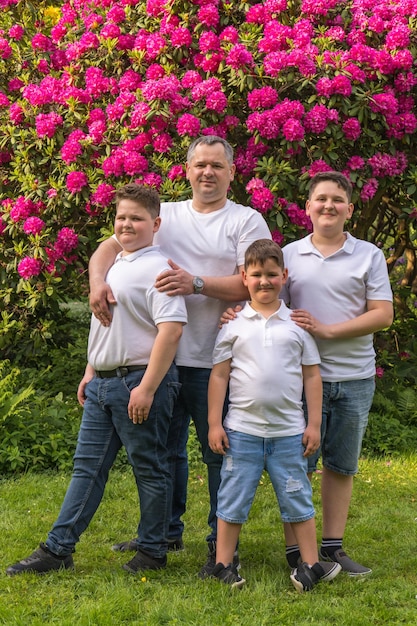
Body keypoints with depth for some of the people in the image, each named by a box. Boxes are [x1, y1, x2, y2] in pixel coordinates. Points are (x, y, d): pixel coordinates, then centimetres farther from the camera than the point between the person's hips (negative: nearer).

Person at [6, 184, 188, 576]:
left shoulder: (157, 269, -13)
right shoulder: (113, 266, 16)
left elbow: (171, 330, -22)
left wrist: (147, 388, -24)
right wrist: (91, 371, 21)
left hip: (140, 381, -9)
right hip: (103, 382, 9)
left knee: (150, 468, 3)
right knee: (88, 466, 10)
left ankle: (153, 551, 15)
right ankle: (58, 550, 13)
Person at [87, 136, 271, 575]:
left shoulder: (247, 221, 0)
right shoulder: (164, 214, 13)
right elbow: (110, 246, 7)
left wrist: (197, 283, -22)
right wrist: (97, 283, -13)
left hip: (215, 361, -4)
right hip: (162, 355, 5)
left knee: (219, 453, 0)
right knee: (164, 448, 16)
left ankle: (222, 544, 11)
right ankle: (165, 531, 31)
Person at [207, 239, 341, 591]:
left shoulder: (298, 324, 5)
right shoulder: (234, 324, 2)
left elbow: (312, 375, 7)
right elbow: (219, 375, 2)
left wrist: (314, 423, 2)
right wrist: (214, 424, -2)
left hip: (289, 431, 1)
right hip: (242, 429, -1)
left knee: (298, 499, 7)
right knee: (233, 499, 5)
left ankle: (311, 565, 14)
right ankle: (223, 565, 15)